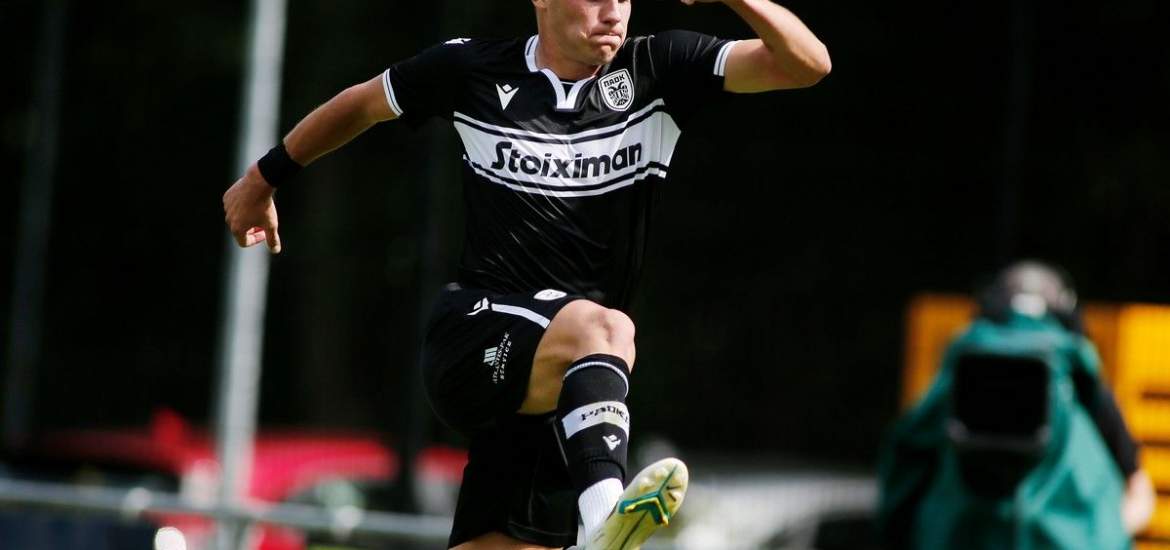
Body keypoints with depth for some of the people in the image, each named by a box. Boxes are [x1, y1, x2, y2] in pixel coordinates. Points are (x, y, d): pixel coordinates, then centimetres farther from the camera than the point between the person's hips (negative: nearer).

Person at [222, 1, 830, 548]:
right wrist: (263, 178, 33)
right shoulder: (473, 70, 4)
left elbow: (806, 63, -3)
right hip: (472, 337, -3)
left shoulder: (657, 71, 5)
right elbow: (362, 104, 23)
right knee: (603, 327, -34)